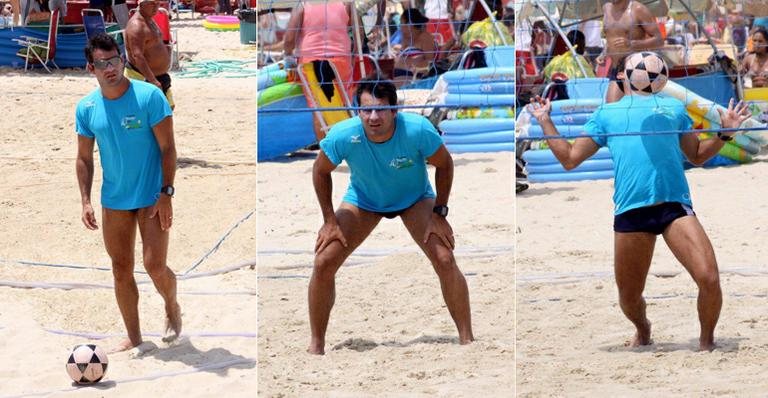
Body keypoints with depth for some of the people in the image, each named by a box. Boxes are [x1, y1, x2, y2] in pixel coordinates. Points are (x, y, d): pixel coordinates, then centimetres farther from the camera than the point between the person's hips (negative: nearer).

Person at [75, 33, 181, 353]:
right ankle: (133, 338, 19)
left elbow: (167, 148, -11)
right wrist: (85, 201, -2)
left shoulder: (149, 96, -14)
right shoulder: (86, 108, -1)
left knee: (155, 267, -9)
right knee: (121, 270, 7)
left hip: (151, 197, -4)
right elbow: (84, 158, 7)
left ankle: (172, 308, 22)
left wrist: (166, 193, -16)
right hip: (114, 201, 4)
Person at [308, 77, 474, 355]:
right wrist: (329, 220, -10)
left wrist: (439, 214, -15)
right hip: (363, 201, 1)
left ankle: (467, 341, -4)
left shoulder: (418, 130, -35)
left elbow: (444, 164, -14)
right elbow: (321, 170, -11)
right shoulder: (343, 135, -32)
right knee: (324, 263, -13)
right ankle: (316, 346, 2)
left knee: (445, 261, -19)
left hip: (415, 199, -1)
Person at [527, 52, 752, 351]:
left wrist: (725, 133, 12)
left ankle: (707, 342, 7)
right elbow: (570, 159, 18)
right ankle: (643, 332, 41)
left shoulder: (674, 107, 21)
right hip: (630, 212, 0)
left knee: (709, 279, -17)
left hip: (675, 204, 0)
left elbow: (697, 155, 26)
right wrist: (545, 122, 13)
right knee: (629, 297, 7)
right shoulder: (606, 113, 19)